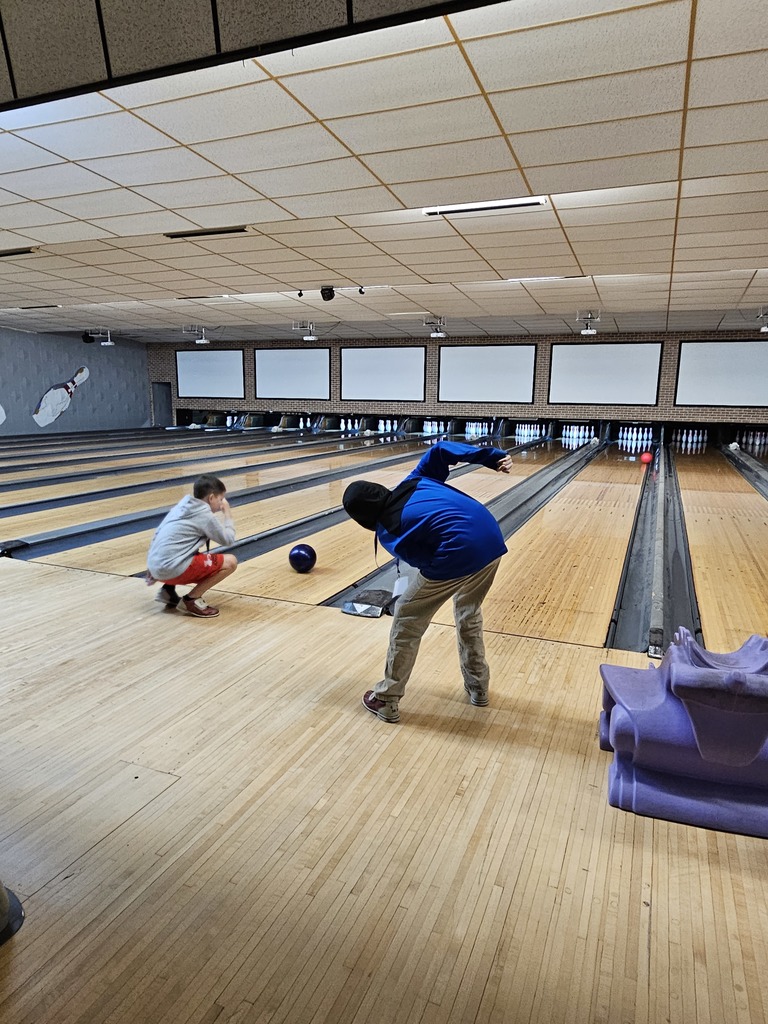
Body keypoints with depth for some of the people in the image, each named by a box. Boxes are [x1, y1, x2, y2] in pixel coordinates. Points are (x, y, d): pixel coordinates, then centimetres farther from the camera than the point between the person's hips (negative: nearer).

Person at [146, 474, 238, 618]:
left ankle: (168, 590, 19)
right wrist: (227, 512, 15)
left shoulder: (182, 506, 15)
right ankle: (191, 600, -2)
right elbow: (228, 539, 3)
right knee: (230, 562, -3)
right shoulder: (205, 515, -7)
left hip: (156, 565, 8)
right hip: (172, 569, -8)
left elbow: (158, 534, 19)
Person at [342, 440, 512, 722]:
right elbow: (440, 450, 10)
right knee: (469, 613, 31)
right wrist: (494, 457, 11)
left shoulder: (387, 532, 6)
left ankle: (386, 700, 25)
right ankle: (478, 687, 43)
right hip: (492, 542, 7)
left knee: (407, 622, 13)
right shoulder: (412, 483, 17)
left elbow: (424, 562, 6)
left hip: (458, 556, -7)